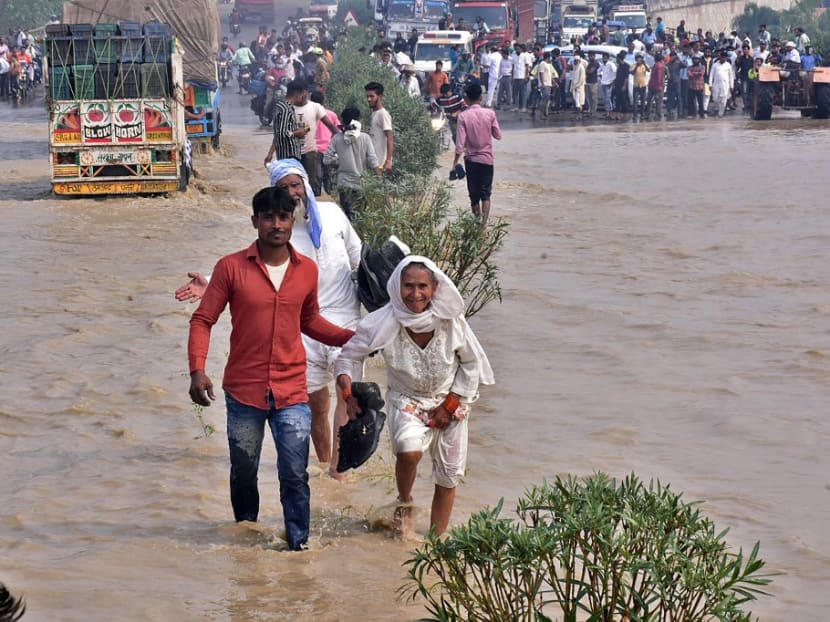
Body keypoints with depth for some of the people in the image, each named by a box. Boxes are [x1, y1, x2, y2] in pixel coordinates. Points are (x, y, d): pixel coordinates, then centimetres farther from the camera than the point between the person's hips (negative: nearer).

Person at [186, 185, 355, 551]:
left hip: (291, 393, 1)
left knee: (295, 476, -4)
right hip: (243, 393, -1)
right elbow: (203, 320, -3)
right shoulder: (231, 268, -7)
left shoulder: (307, 270, 3)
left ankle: (299, 545, 4)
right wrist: (197, 370, -15)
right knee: (243, 474, 13)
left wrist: (352, 339, 6)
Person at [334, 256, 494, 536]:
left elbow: (472, 362, -5)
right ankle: (404, 502, 2)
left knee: (448, 476, 6)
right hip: (407, 400, -2)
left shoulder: (451, 320, -20)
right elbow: (350, 355, -10)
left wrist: (450, 405, -7)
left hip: (450, 401, 2)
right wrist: (349, 393, -26)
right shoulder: (384, 322, -23)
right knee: (409, 451, -30)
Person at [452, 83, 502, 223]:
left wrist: (455, 161, -4)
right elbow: (498, 135, 0)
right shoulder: (489, 113, -7)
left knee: (474, 195, 11)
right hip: (487, 158, 1)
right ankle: (484, 224, -8)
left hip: (471, 159, -1)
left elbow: (460, 142, -13)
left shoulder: (463, 116, -11)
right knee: (486, 194, 3)